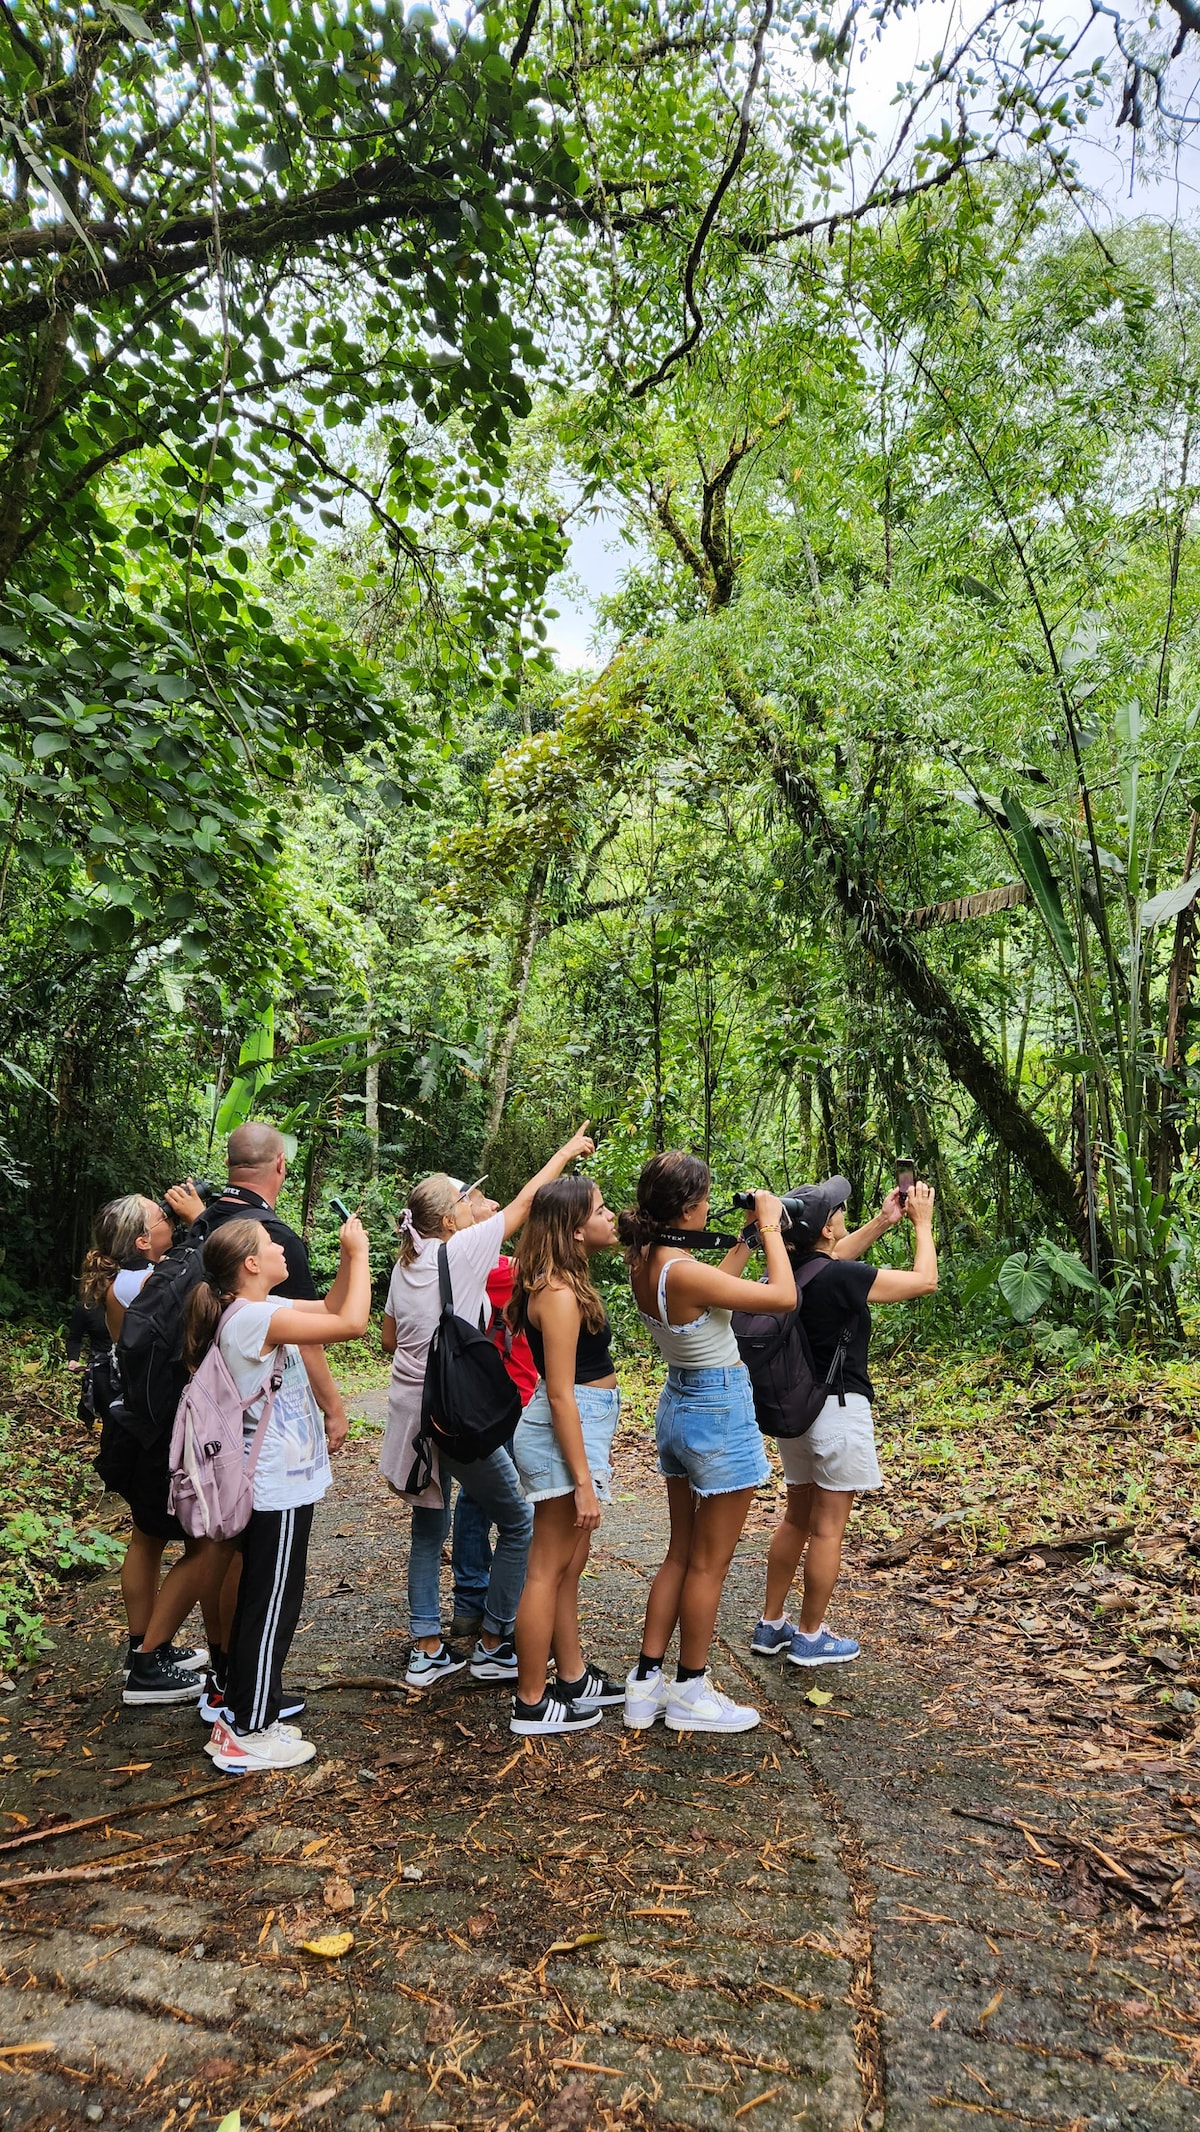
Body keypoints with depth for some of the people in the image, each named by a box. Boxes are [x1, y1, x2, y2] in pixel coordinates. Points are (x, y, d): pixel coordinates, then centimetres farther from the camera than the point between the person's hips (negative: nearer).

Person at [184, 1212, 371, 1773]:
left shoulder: (257, 1311, 6)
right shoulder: (255, 1317, -24)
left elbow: (331, 1308, 14)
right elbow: (352, 1323, -27)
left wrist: (349, 1256, 0)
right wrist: (359, 1253, -17)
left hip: (271, 1485, 10)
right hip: (279, 1490, -10)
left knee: (259, 1602, 18)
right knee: (273, 1607, 2)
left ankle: (240, 1718, 30)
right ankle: (248, 1737, 14)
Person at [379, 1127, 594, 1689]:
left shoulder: (406, 1264, 7)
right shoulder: (463, 1250, -13)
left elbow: (389, 1338, 16)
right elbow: (524, 1203, -4)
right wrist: (568, 1151, 6)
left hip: (411, 1408, 8)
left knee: (429, 1526, 18)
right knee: (518, 1522, 7)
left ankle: (426, 1650, 21)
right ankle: (492, 1646, 13)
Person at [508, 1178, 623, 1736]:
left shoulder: (566, 1283, 10)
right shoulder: (559, 1293, -20)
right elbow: (560, 1394, -21)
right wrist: (583, 1480, -20)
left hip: (584, 1426, 10)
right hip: (564, 1434, -10)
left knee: (570, 1564, 19)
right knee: (548, 1569, 1)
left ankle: (574, 1677, 33)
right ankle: (531, 1704, 12)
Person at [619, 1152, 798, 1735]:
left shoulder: (645, 1262, -2)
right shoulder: (683, 1271, -28)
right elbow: (784, 1296, -22)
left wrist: (749, 1236, 12)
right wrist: (770, 1227, -11)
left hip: (676, 1403, 9)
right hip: (720, 1409, -8)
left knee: (680, 1555, 19)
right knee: (708, 1563, 8)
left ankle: (646, 1682, 25)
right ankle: (690, 1694, 22)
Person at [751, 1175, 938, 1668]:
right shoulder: (840, 1278, -22)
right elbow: (925, 1280, -11)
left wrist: (882, 1222, 19)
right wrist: (922, 1223, 2)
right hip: (838, 1409, -8)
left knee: (797, 1519, 19)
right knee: (827, 1527, 5)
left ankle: (772, 1625, 27)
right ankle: (811, 1637, 16)